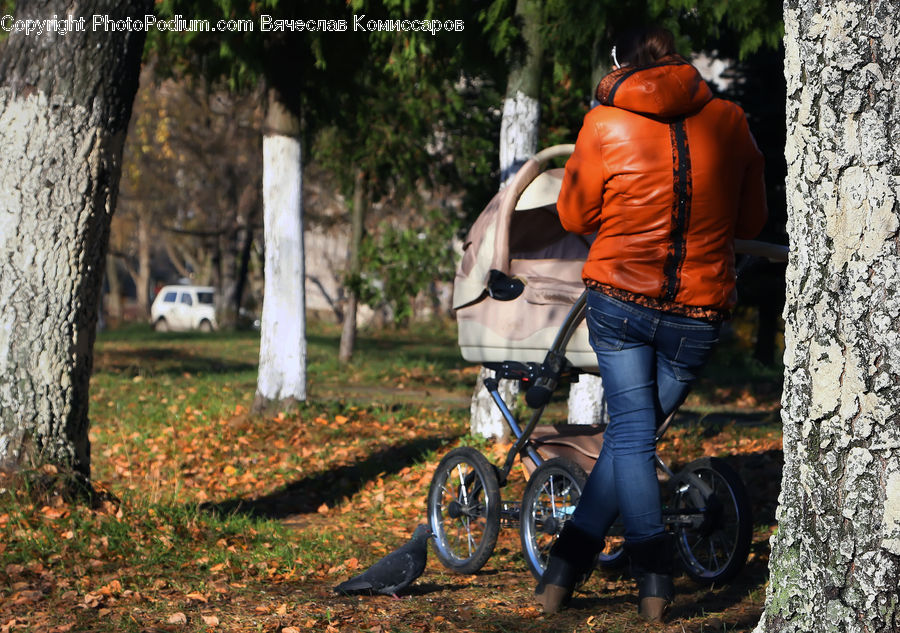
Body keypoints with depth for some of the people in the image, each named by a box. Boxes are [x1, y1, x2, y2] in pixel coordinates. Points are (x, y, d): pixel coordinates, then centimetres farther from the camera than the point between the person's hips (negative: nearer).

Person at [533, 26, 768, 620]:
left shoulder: (604, 125, -4)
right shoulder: (730, 122, 1)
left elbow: (575, 215, 8)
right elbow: (752, 220, 11)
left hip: (619, 298, -1)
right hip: (700, 314, 1)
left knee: (631, 433, 4)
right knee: (635, 433, 12)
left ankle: (656, 577, -4)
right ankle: (569, 562, 12)